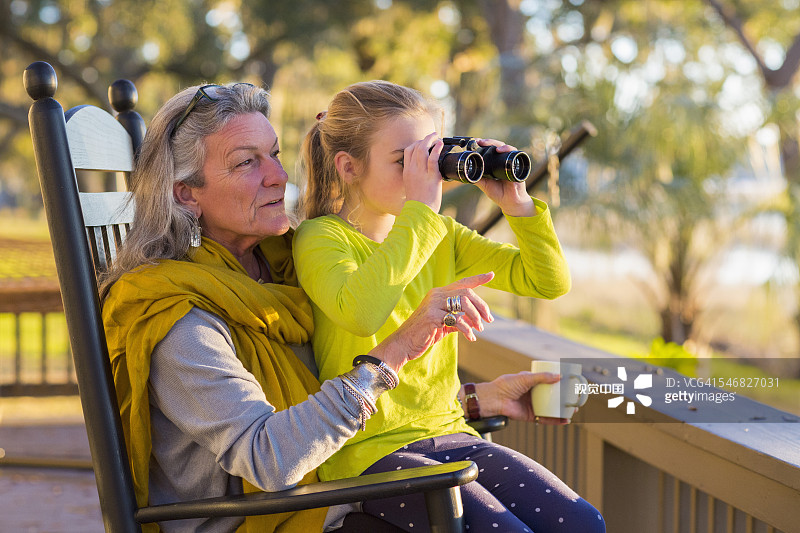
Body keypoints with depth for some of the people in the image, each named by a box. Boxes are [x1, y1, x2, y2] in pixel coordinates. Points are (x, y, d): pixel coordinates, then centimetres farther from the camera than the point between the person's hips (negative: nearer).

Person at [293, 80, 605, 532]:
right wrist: (421, 209, -26)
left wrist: (517, 202, -3)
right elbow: (360, 313, -33)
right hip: (371, 449, -6)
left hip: (450, 431, 7)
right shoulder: (323, 238, -9)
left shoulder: (444, 235, 12)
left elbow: (550, 282, 11)